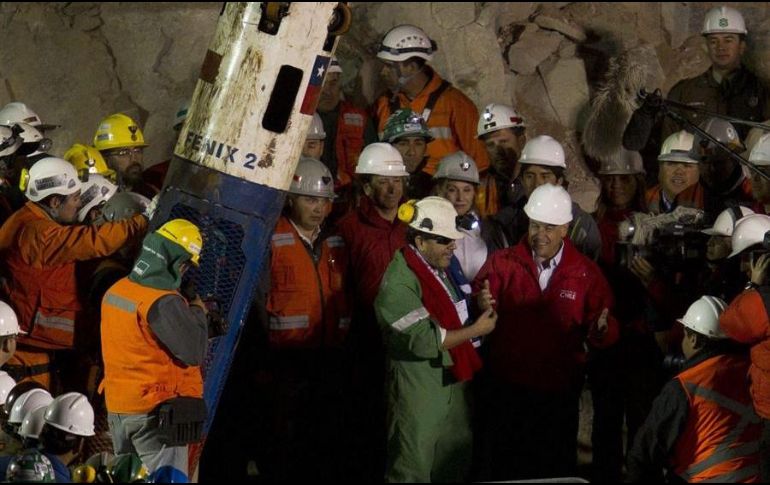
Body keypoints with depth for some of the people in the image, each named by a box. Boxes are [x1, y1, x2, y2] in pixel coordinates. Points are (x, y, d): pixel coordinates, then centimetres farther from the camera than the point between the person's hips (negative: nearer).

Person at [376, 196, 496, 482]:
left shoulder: (440, 270, 11)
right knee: (413, 471, 0)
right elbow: (425, 341, -21)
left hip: (452, 381, 9)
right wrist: (476, 330, -14)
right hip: (418, 390, -9)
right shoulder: (399, 283, -18)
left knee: (455, 468, 14)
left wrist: (480, 306, 6)